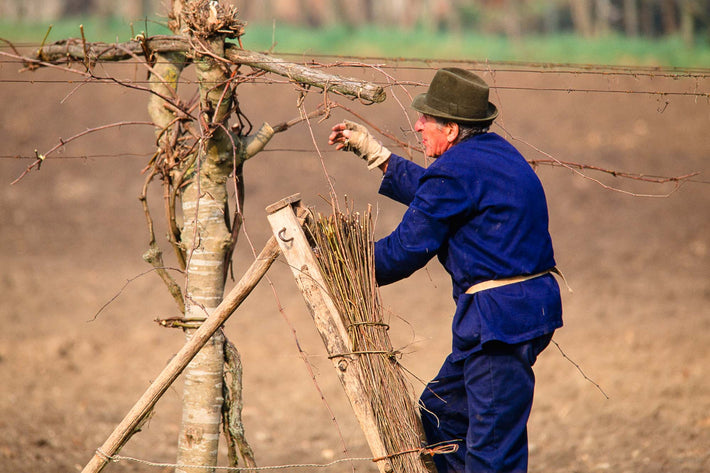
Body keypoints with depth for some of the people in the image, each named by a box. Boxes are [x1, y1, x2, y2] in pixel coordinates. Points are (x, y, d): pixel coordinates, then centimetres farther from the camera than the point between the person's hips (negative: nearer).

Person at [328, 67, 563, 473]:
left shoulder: (456, 171, -16)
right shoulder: (493, 151, 14)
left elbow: (407, 249, -10)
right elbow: (430, 194, 29)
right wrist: (373, 151, 33)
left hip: (501, 318, -11)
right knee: (439, 417, 21)